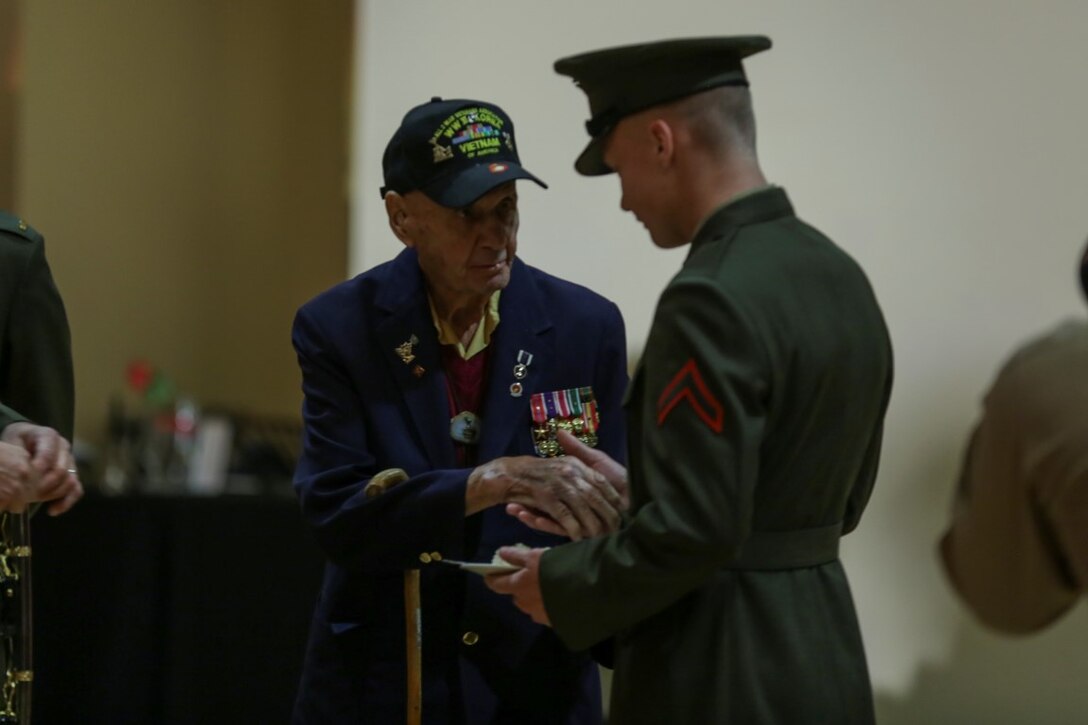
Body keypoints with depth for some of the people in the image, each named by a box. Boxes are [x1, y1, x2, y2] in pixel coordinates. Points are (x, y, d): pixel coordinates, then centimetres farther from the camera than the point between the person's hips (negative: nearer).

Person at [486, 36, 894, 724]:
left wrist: (566, 584, -7)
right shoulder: (842, 277, 9)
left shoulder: (712, 298, -19)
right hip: (820, 663, 9)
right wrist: (635, 494, 19)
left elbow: (697, 530, -23)